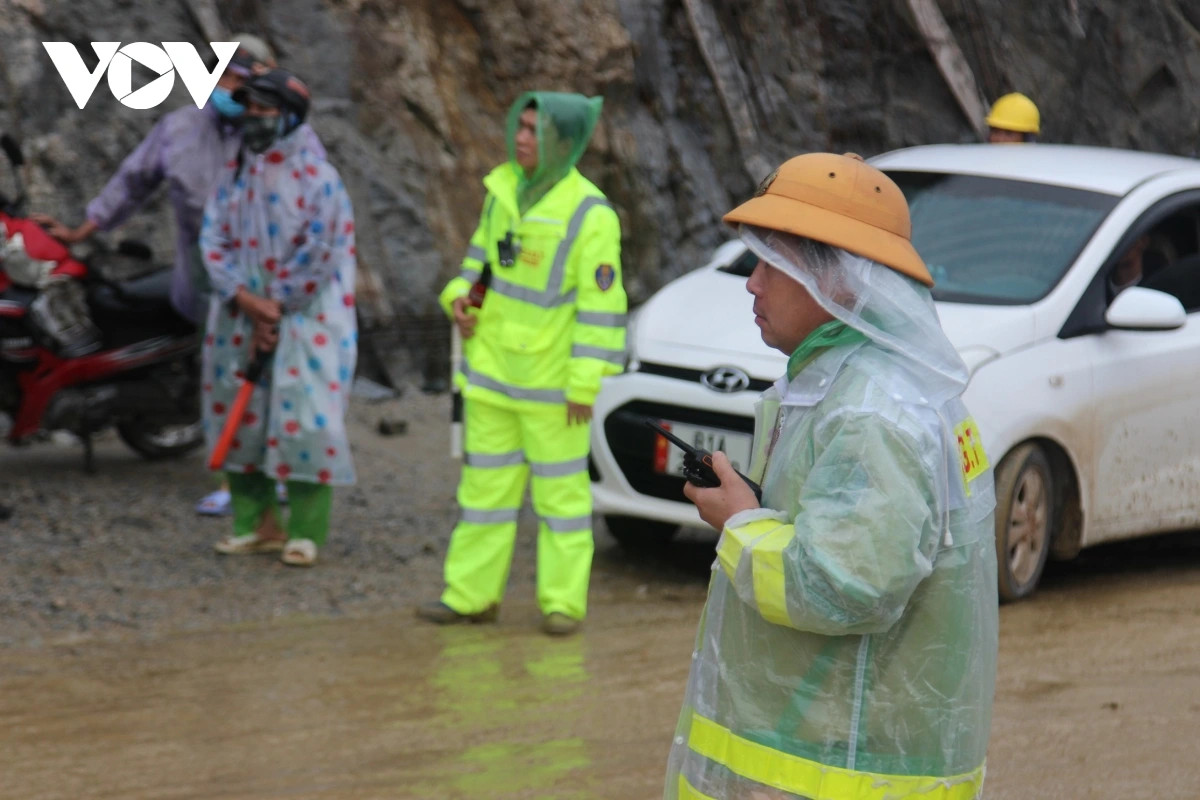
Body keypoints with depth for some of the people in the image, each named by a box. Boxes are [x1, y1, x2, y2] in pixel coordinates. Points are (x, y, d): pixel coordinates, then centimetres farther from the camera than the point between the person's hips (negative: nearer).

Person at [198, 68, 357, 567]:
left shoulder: (317, 178, -8)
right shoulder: (235, 174, 8)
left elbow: (317, 255, -12)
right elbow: (214, 240, 2)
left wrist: (276, 308, -10)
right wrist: (247, 301, -12)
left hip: (303, 316, -6)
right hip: (241, 319, 6)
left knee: (303, 416, -10)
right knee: (239, 413, 7)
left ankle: (306, 531, -3)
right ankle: (252, 523, 17)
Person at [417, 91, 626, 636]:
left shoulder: (589, 214, -15)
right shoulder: (504, 189, 6)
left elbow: (601, 305, -15)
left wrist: (584, 383, -17)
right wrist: (459, 295, 0)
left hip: (551, 378, -6)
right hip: (492, 367, 7)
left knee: (560, 486, 2)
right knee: (486, 481, 9)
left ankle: (563, 601, 8)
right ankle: (471, 595, 14)